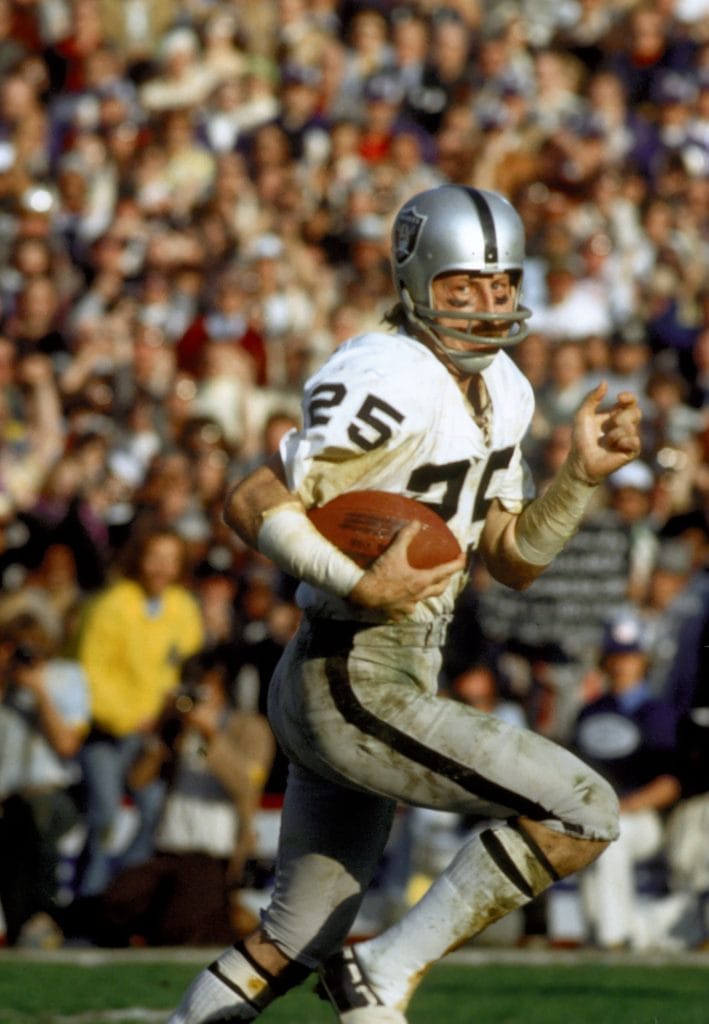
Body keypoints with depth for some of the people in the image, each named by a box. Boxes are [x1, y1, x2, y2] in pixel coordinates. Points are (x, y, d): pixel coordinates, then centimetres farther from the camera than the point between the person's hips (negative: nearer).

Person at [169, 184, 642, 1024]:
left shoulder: (499, 393, 12)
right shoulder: (394, 384, -18)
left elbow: (512, 561, 16)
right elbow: (250, 503, -20)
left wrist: (582, 474, 2)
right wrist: (364, 587, -27)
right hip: (356, 683, -10)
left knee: (297, 935, 18)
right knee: (583, 812, -11)